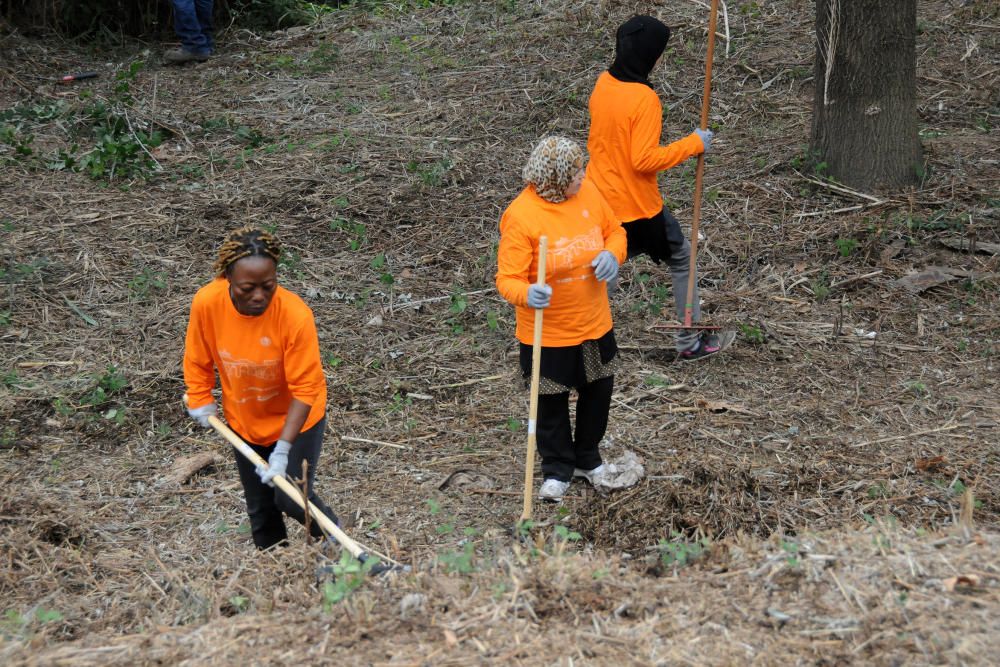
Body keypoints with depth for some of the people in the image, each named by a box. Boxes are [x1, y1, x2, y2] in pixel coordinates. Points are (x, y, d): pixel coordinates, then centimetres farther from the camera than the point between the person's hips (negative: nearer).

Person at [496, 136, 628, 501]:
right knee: (552, 404, 12)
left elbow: (614, 231, 9)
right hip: (547, 333, -5)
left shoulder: (588, 192, -7)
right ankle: (558, 470, 34)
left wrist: (612, 254, -14)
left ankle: (588, 458, 44)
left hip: (595, 324, 5)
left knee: (597, 393, 20)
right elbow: (507, 278, -22)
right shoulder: (520, 215, -23)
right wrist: (527, 294, -44)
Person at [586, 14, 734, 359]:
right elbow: (644, 160, -25)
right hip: (636, 205, -6)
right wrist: (692, 144, -17)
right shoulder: (644, 98, -23)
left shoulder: (602, 84, 1)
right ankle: (690, 341, 25)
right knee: (683, 258, 15)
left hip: (598, 199, 6)